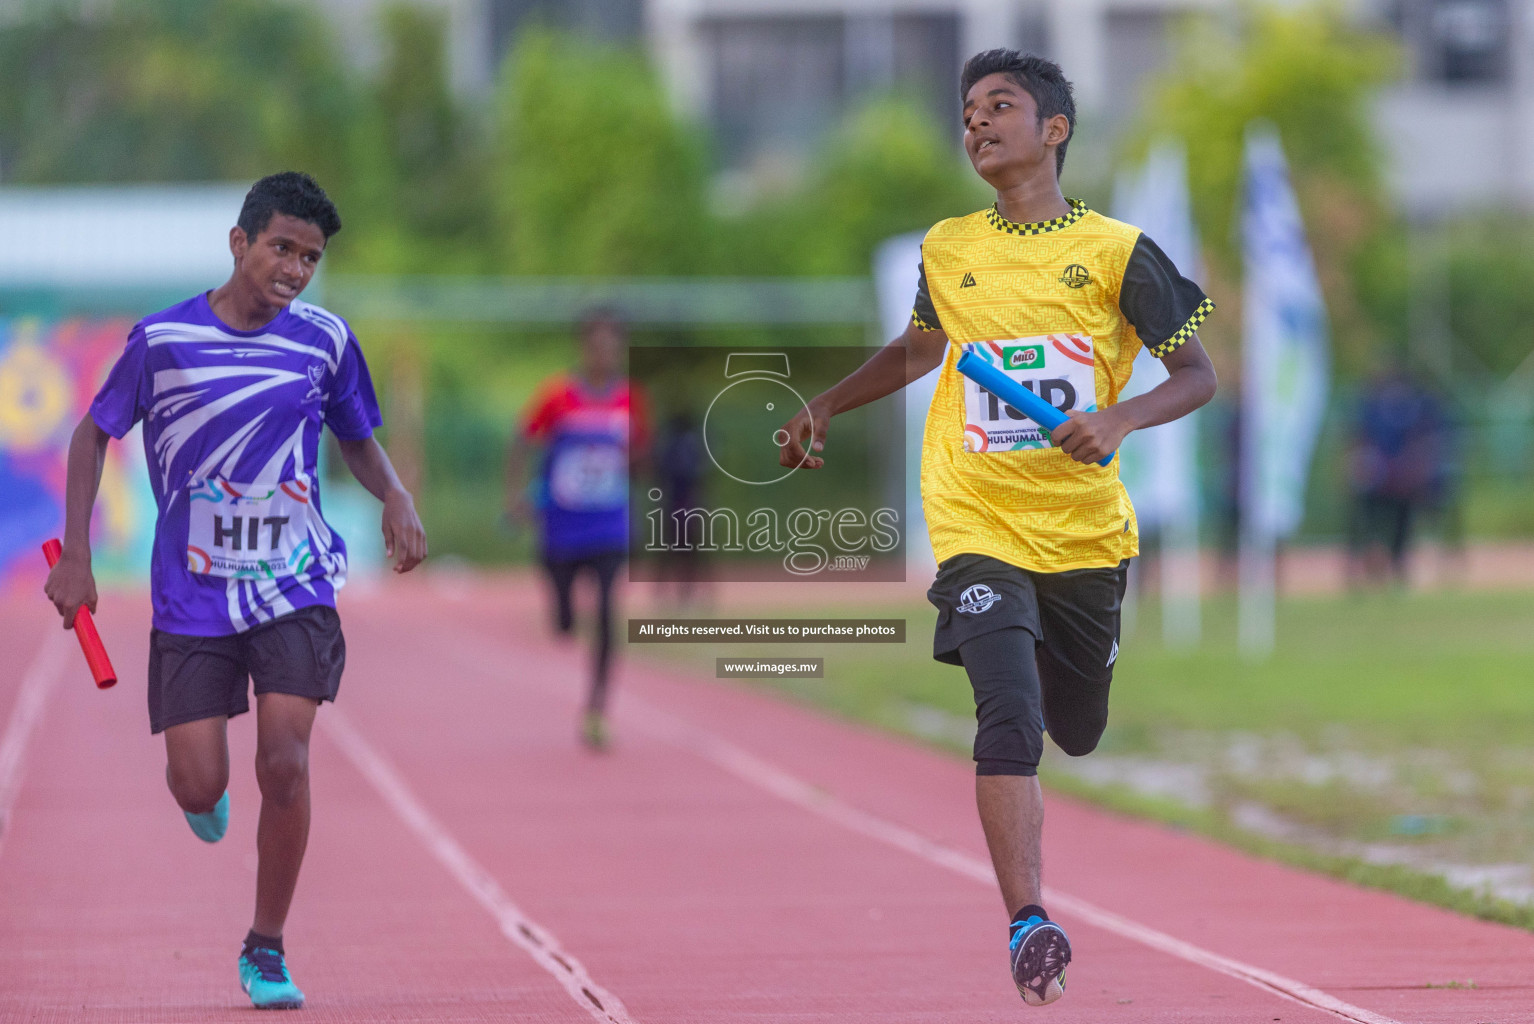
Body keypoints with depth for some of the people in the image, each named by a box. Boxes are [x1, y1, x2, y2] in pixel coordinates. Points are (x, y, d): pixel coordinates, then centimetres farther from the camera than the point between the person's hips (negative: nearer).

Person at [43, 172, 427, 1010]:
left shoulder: (325, 340, -1)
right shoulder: (163, 339, -6)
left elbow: (358, 440, 15)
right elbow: (93, 434, 6)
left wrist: (394, 496, -7)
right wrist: (75, 556, 1)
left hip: (294, 587, 1)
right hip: (191, 593, -1)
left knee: (285, 763, -14)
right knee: (198, 787, -5)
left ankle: (266, 950, 3)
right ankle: (202, 784, 36)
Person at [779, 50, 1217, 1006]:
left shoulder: (1115, 250, -3)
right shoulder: (946, 252, 6)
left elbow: (1198, 374, -1)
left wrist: (1118, 421, -18)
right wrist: (826, 405, 21)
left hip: (1086, 533, 0)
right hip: (979, 529, 0)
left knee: (1078, 732, 16)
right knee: (1010, 713, -21)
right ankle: (1028, 926, -22)